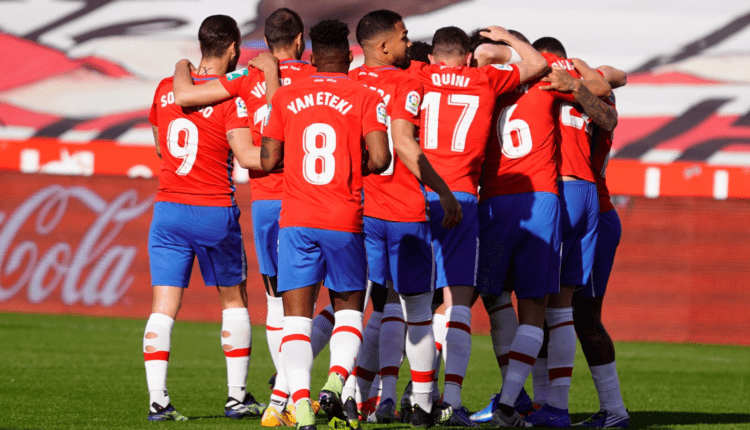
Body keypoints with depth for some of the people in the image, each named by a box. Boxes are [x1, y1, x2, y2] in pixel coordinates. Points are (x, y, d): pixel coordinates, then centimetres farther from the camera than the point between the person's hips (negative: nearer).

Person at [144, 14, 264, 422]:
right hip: (214, 211, -3)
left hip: (168, 208, 3)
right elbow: (248, 157, -18)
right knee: (234, 301, 13)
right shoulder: (229, 97, -11)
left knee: (164, 307, 0)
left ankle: (157, 399, -9)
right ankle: (237, 396, 14)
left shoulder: (165, 89, 5)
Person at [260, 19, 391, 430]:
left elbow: (269, 160, 5)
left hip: (296, 221, 1)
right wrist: (355, 168, 10)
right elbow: (380, 158, -11)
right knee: (348, 309, 16)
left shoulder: (285, 98, 6)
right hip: (345, 222, -1)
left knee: (296, 317, 1)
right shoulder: (365, 98, -1)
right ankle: (336, 381, -8)